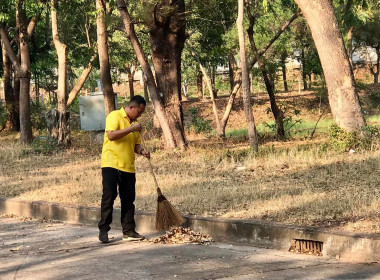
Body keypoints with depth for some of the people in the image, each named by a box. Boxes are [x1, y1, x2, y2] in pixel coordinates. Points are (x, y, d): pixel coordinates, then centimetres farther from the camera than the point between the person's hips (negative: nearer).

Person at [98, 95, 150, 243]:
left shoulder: (135, 123, 18)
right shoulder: (115, 116, -5)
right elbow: (111, 135, -19)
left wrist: (141, 150, -1)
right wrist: (131, 129, -18)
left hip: (128, 166, 7)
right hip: (111, 163, -7)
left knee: (128, 199, 7)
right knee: (109, 196, -7)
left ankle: (128, 231, 13)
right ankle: (103, 230, 1)